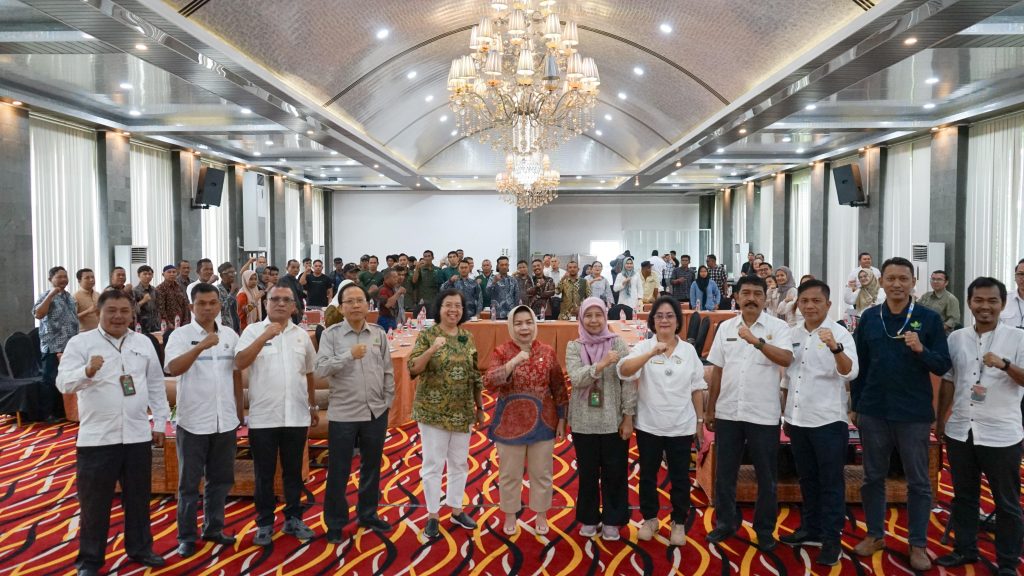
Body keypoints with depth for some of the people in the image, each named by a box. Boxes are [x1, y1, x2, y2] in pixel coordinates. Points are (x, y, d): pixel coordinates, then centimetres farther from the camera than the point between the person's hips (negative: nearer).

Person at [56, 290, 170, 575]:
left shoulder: (144, 343, 7)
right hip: (96, 438, -3)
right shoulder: (80, 342, -5)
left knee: (138, 498, 15)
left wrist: (160, 422, 10)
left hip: (138, 436, 4)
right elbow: (63, 383, -16)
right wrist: (87, 371, -37)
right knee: (94, 502, 7)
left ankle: (140, 549, 31)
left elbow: (156, 385, 12)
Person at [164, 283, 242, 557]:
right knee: (189, 482, 7)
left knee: (220, 479, 14)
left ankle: (213, 528, 28)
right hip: (193, 421, -4)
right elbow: (172, 368, -24)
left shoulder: (230, 335, 6)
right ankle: (186, 536, 19)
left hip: (225, 421, 4)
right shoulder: (181, 335, -7)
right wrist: (202, 345, -35)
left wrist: (240, 410, 14)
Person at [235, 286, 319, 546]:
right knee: (264, 473, 7)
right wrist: (265, 336, -23)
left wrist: (314, 406, 19)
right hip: (263, 416, -3)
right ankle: (264, 523, 21)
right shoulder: (253, 331, -2)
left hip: (296, 416, 3)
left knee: (293, 471, 13)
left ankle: (293, 519, 26)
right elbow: (240, 362, -17)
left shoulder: (302, 335, 8)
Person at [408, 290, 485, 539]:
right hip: (433, 411, -4)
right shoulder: (427, 335, -7)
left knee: (459, 462, 13)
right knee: (433, 463, 3)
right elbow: (413, 369, -16)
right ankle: (432, 516, 16)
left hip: (462, 412, 4)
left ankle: (456, 509, 29)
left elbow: (475, 376, 10)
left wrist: (480, 408, 10)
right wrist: (431, 350, -31)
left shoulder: (468, 338, 5)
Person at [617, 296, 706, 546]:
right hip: (649, 424, -1)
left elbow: (697, 389, 7)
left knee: (680, 477, 9)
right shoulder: (644, 347, -5)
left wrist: (700, 420, 7)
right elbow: (624, 370, -24)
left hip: (681, 426, 1)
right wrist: (652, 353, -37)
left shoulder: (689, 350, 2)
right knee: (648, 475, 12)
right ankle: (650, 519, 29)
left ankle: (679, 523, 25)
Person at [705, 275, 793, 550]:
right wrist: (710, 408, 9)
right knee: (725, 472, 12)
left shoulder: (778, 327, -5)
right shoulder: (725, 327, 5)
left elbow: (787, 359, -22)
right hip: (728, 412, 3)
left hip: (764, 414, -3)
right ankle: (725, 523, 27)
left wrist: (756, 341, -33)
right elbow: (717, 371, 9)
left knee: (766, 476, 9)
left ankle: (765, 530, 25)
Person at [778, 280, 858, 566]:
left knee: (831, 483, 4)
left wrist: (835, 347, -42)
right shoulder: (792, 334, 6)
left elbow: (850, 373, -24)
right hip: (798, 419, 5)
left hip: (828, 420, -5)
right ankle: (811, 529, 30)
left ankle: (832, 539, 13)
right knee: (807, 479, 17)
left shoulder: (840, 334, -10)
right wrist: (786, 415, 15)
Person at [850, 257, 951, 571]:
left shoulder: (929, 318, -4)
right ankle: (875, 534, 28)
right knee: (873, 477, 12)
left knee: (918, 482, 8)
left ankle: (918, 544, 22)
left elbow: (943, 366, -3)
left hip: (914, 413, -2)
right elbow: (859, 364, 7)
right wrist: (855, 405, 7)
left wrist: (921, 350, -23)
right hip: (873, 411, 2)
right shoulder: (869, 317, 2)